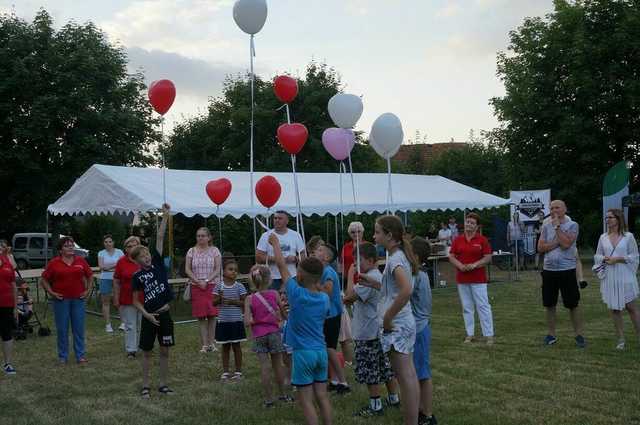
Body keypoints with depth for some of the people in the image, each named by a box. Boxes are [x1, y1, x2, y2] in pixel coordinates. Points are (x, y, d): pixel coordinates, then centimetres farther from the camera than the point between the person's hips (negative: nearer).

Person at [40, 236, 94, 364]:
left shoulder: (81, 261, 4)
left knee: (79, 328, 5)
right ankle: (62, 356, 14)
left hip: (78, 299, 2)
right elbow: (43, 280, 3)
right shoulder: (54, 263, -2)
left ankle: (80, 355, 12)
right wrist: (51, 293, -4)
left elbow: (90, 276, 15)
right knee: (62, 329, 4)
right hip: (61, 299, -2)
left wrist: (88, 290, 6)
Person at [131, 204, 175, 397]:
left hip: (164, 314, 2)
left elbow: (160, 238, -5)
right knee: (147, 352, 6)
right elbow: (136, 301, 2)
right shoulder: (137, 276, -3)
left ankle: (163, 384, 18)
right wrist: (147, 315, -12)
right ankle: (145, 386, 15)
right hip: (149, 316, -2)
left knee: (165, 351, 7)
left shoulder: (157, 263, 0)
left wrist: (165, 216, -10)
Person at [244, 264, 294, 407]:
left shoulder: (250, 299, -9)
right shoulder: (275, 294, -7)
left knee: (264, 367, 1)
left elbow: (247, 321, -15)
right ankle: (283, 395, 26)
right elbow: (282, 316, 1)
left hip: (259, 336, -1)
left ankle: (269, 399, 5)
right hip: (274, 333, 1)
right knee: (278, 365, 13)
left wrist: (255, 321, 5)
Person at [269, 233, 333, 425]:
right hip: (321, 352, 5)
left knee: (306, 400, 0)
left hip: (303, 353, -5)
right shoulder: (324, 298, 1)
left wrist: (275, 242, 9)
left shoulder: (297, 294, -13)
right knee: (322, 397, 10)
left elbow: (281, 265, -4)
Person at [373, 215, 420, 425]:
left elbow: (406, 290, -32)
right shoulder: (401, 256, 10)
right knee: (410, 375, 12)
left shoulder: (395, 259, -17)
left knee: (405, 377, -4)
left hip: (396, 325, -10)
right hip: (406, 322, 10)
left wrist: (387, 317, -24)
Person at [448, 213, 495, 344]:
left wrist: (474, 265, -16)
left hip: (478, 279, -3)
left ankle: (489, 335, 1)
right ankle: (470, 334, 17)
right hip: (462, 278, 3)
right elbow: (451, 257, 6)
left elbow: (488, 257, -4)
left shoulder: (482, 240, -3)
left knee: (483, 306, -3)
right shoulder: (457, 240, 6)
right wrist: (460, 266, -12)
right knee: (467, 307, 9)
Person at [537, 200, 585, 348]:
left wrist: (557, 226, -11)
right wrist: (557, 242, -12)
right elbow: (540, 247, -1)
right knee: (549, 304, 9)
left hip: (567, 270, -4)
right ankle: (551, 334, 19)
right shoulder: (546, 226, 7)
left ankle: (579, 334, 11)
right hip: (549, 270, 4)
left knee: (573, 304, 2)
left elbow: (566, 244, -18)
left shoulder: (572, 225, -3)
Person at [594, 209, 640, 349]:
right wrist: (604, 259, -8)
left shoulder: (628, 236, -2)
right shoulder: (603, 237, 8)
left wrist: (618, 259, -13)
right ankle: (621, 339, 13)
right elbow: (597, 256, 13)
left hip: (625, 277, -3)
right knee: (614, 308, 5)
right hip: (609, 278, 3)